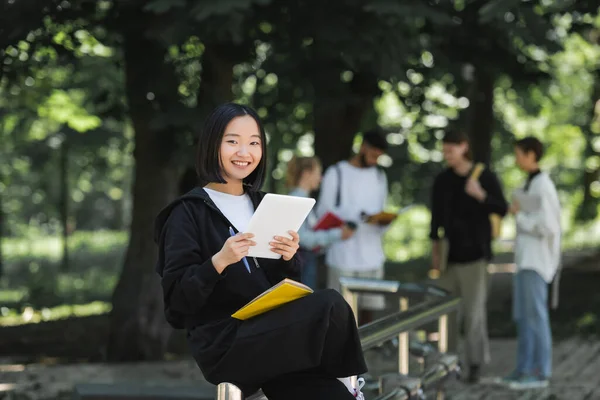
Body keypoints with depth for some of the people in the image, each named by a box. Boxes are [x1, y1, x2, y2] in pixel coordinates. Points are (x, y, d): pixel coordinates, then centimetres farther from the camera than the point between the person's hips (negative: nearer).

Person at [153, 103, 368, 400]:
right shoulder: (189, 212, 0)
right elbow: (176, 298, -7)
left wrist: (287, 259, -5)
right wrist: (219, 261, -22)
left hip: (271, 336, 4)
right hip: (223, 343, -4)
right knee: (330, 307, -23)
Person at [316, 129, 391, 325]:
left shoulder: (379, 176, 16)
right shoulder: (336, 173, -1)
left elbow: (380, 213, 18)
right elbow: (323, 212, -5)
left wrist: (383, 223, -7)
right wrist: (357, 216, -18)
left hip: (372, 255, 5)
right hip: (343, 255, -5)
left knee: (368, 308, 5)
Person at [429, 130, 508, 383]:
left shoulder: (485, 177, -3)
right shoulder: (442, 181, 7)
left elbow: (502, 210, -5)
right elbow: (437, 216, 11)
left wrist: (481, 195, -20)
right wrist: (435, 248, 8)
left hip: (475, 253, -3)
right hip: (450, 251, 3)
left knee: (474, 309, -5)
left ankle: (475, 363, 2)